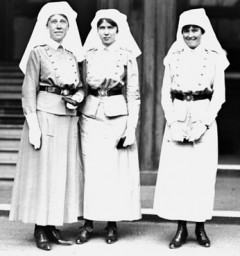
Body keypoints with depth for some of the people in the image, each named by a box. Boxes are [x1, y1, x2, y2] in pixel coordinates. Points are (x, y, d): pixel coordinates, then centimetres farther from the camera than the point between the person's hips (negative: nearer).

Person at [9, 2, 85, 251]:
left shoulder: (72, 55, 13)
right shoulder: (38, 53, -2)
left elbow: (80, 87, 18)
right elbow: (29, 91, -7)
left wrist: (77, 97, -5)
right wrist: (33, 125, -14)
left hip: (68, 119, 6)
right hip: (44, 116, -5)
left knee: (65, 171, 6)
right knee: (43, 171, -2)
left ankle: (54, 226, 15)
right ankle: (40, 229, 7)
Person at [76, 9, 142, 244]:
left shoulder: (127, 57, 2)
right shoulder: (89, 55, 9)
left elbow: (133, 94, 1)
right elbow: (83, 89, 13)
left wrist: (132, 126, -4)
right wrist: (78, 109, 7)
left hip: (117, 117, -2)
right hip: (91, 118, 2)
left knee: (116, 170, 0)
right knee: (90, 169, 1)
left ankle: (112, 224, 11)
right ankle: (88, 223, 9)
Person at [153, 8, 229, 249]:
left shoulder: (214, 57, 3)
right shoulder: (173, 57, 9)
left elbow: (219, 95, 0)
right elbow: (165, 94, 8)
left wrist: (204, 123, -10)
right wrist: (173, 123, -5)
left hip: (204, 119, -2)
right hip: (177, 119, 2)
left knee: (202, 173, -1)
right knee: (175, 172, -2)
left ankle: (200, 227, 11)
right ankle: (181, 228, 7)